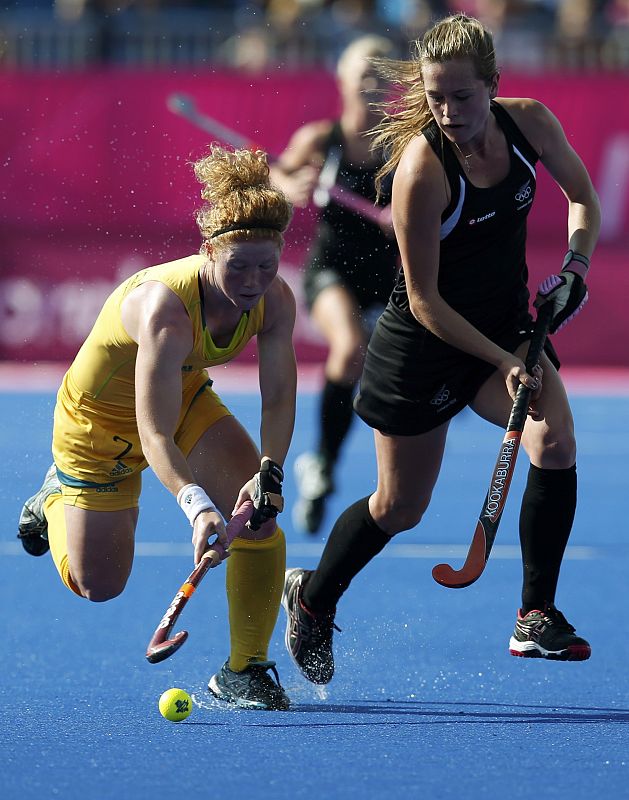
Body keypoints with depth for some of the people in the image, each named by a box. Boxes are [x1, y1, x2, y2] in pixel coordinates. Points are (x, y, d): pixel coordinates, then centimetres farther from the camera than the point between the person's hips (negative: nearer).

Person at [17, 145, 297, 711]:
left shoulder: (275, 301, -24)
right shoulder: (166, 307, -42)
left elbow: (278, 398, -18)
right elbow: (153, 435, -46)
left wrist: (269, 472, -36)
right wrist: (197, 506, -61)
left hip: (186, 395, 5)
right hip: (101, 414, -5)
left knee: (260, 512, -18)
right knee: (96, 584, 4)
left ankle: (245, 668, -3)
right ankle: (58, 498, 38)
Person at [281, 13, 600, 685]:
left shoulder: (529, 122, -12)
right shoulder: (421, 167, -27)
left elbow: (582, 196, 8)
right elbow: (424, 301, -22)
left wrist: (575, 266, -11)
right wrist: (504, 362, -27)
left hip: (507, 324, 4)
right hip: (424, 346, -4)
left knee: (554, 442, -24)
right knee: (399, 508, 9)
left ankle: (536, 617, -13)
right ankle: (312, 599, 38)